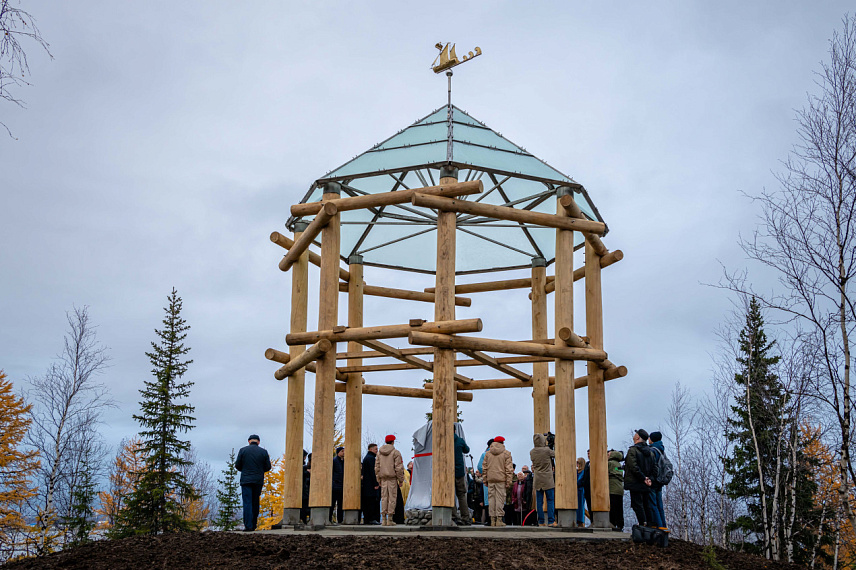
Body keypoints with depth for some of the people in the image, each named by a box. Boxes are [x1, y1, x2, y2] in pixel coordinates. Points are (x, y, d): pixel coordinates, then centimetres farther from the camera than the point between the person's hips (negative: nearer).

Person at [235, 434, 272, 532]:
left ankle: (248, 526, -15)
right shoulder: (263, 452, 3)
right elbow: (268, 467, 4)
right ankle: (253, 525, 16)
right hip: (258, 480, 2)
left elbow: (237, 465, 2)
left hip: (246, 480, -2)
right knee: (255, 503, 14)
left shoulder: (243, 450, 0)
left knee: (247, 503, -5)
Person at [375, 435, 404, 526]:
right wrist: (400, 479, -1)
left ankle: (384, 519, 4)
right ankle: (390, 520, -4)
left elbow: (377, 467, 12)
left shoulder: (379, 453, 11)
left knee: (384, 497, 7)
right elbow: (399, 467, -8)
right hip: (392, 478, -5)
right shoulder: (396, 452, -5)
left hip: (383, 478, 5)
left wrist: (378, 479, 18)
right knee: (392, 497, -1)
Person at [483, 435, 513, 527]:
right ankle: (499, 519, -5)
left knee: (491, 498, 5)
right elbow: (509, 469, -3)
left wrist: (485, 480, 15)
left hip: (490, 479, 3)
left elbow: (484, 467, 11)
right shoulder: (506, 453, 0)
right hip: (501, 479, -3)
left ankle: (493, 519, 4)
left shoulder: (488, 453, 11)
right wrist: (508, 481, -2)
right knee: (500, 498, -1)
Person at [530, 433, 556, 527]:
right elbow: (555, 454, 4)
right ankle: (551, 521, 0)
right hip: (548, 479, -4)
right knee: (550, 500, 3)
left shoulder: (532, 452, 0)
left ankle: (541, 522, 6)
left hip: (537, 479, 4)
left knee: (539, 501, 6)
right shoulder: (547, 450, -12)